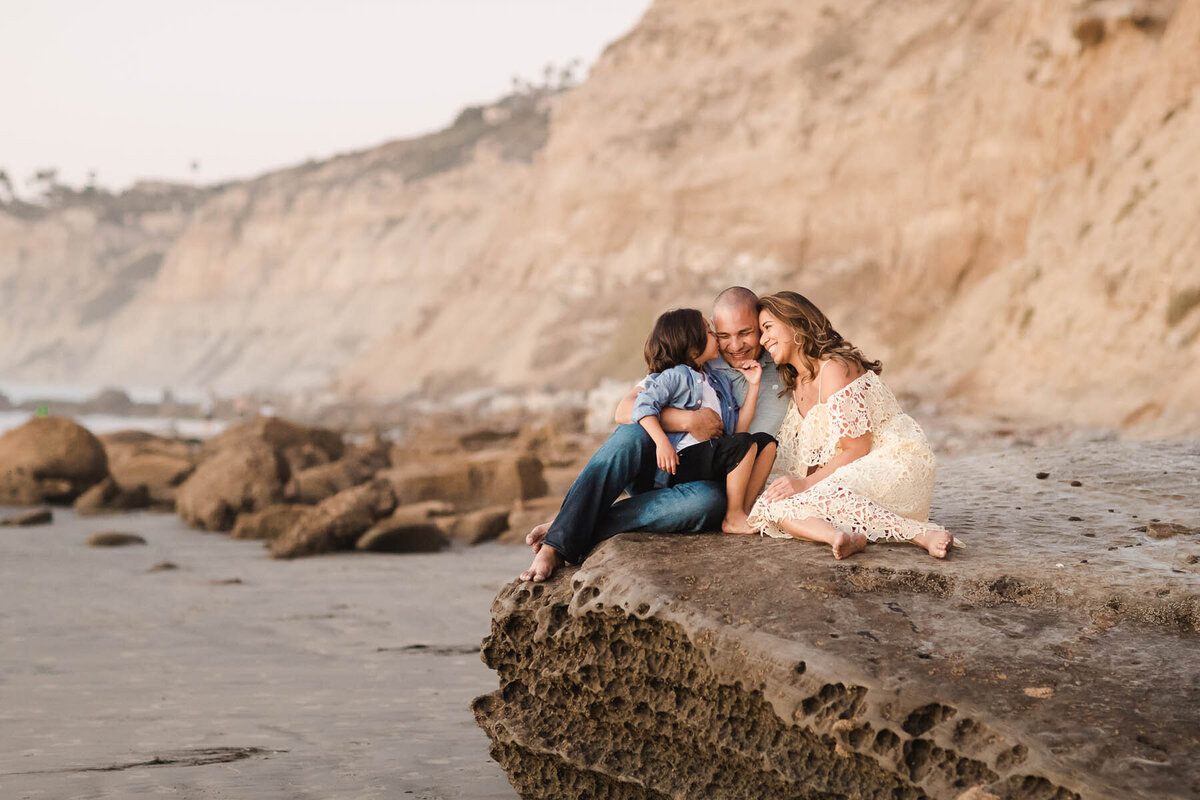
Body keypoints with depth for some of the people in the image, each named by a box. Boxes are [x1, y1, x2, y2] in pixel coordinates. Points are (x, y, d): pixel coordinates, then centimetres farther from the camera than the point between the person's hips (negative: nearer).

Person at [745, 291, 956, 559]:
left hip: (893, 464, -8)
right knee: (772, 505, -15)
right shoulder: (797, 385, 19)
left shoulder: (834, 369, -10)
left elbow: (856, 450, -15)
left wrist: (806, 483, -20)